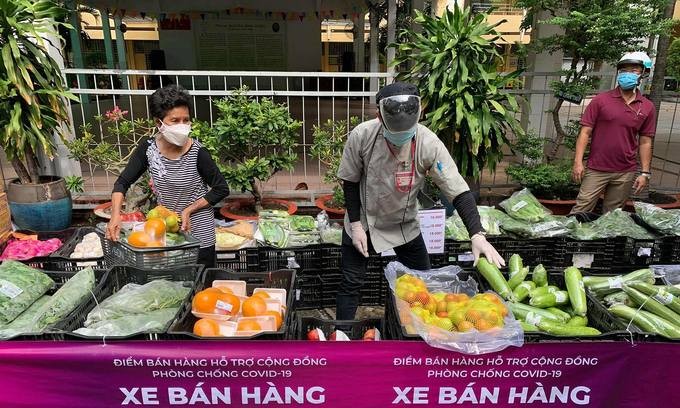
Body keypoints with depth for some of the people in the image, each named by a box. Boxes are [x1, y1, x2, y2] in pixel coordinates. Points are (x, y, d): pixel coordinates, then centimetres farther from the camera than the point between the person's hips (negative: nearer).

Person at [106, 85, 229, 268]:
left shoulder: (197, 153, -21)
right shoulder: (148, 148, -11)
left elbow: (221, 189, -12)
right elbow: (122, 183, -6)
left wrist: (189, 210, -18)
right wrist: (115, 215, -21)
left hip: (198, 233, -3)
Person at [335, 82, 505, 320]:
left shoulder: (429, 144, -25)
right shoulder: (361, 136, -25)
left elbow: (459, 191, -24)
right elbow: (350, 182, -10)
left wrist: (477, 235, -35)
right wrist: (356, 225, -12)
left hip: (405, 224, 1)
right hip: (363, 220, -1)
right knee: (351, 283, 4)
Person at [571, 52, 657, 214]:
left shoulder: (648, 108, 5)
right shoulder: (601, 100, -2)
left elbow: (645, 143, 8)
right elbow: (585, 132, -4)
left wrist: (645, 173, 3)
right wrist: (578, 162, -12)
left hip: (625, 174, 2)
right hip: (596, 170, -2)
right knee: (581, 210, -4)